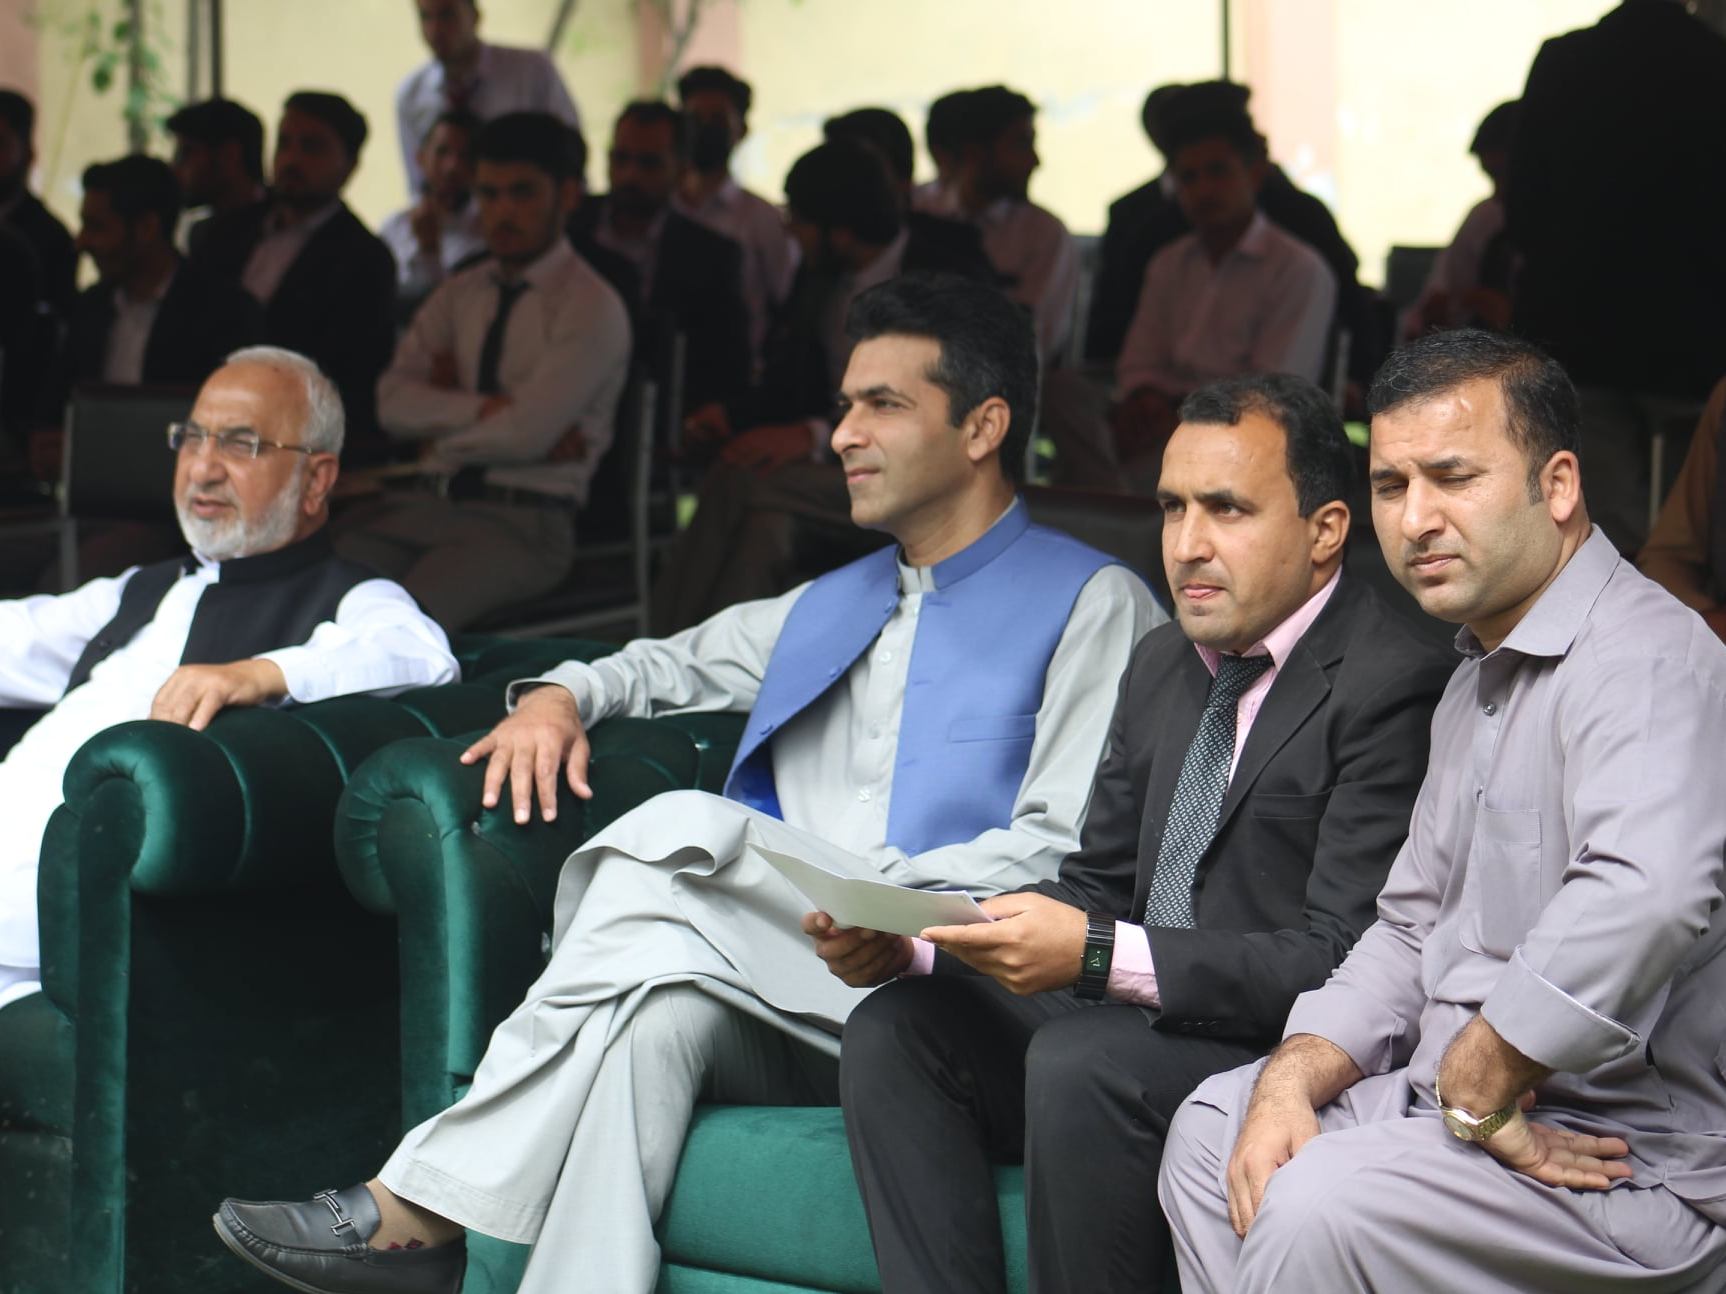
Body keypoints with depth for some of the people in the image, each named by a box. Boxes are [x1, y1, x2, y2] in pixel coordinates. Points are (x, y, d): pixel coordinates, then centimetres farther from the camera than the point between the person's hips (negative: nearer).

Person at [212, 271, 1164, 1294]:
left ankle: (420, 1209, -28)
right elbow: (678, 665, 41)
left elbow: (1061, 848, -3)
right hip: (788, 1031, 5)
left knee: (682, 830, -27)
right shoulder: (829, 607, 30)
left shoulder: (1092, 604, 8)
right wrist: (562, 694, 17)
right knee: (661, 1007, -31)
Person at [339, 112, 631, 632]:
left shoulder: (591, 307, -2)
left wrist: (440, 436, 3)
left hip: (525, 521, -6)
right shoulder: (461, 293, 18)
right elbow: (393, 401, 4)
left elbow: (524, 433, -13)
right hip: (428, 504, 6)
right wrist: (489, 408, -10)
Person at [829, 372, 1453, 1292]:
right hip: (1132, 1022, 8)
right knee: (893, 1029, -9)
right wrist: (907, 941, -2)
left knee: (1078, 1062, -32)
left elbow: (1348, 962, -21)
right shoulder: (1163, 664, 14)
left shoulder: (1393, 686, -14)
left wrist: (1098, 955, -28)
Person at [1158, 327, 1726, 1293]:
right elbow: (1415, 931, 18)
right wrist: (1294, 1079, 0)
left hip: (1627, 1164, -10)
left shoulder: (1645, 659, -19)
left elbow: (1646, 898, -38)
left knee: (1320, 1206, -27)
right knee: (1213, 1126, 14)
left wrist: (1477, 1089, -25)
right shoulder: (1478, 681, 18)